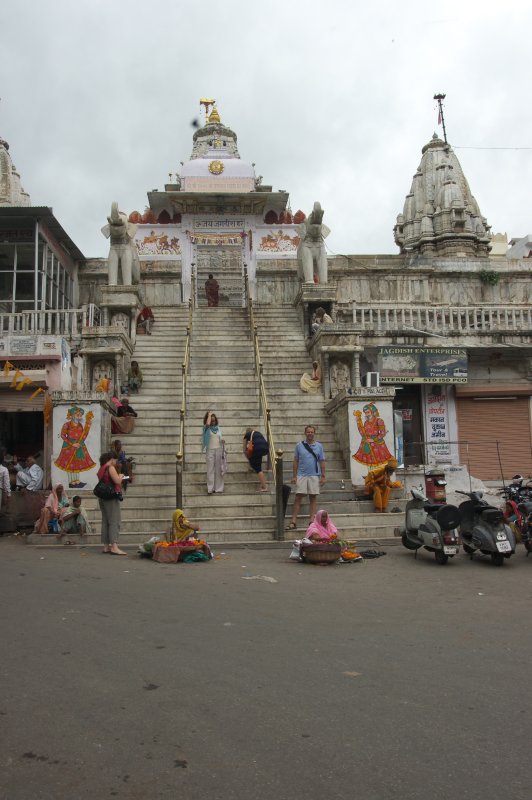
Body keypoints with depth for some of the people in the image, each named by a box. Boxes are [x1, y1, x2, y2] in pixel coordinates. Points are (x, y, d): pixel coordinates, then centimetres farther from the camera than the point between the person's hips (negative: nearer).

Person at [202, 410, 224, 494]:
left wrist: (223, 441, -6)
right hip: (210, 450, -3)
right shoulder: (206, 428, 2)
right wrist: (209, 415, -7)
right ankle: (210, 489, 2)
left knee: (218, 469, 4)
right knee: (210, 469, -1)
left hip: (219, 449, 3)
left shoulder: (218, 428, 11)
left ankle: (218, 488, 9)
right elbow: (207, 424, -21)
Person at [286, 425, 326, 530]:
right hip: (301, 475, -1)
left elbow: (322, 462, 8)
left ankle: (312, 520, 11)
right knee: (298, 498, -3)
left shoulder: (319, 446, 7)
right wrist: (294, 476, 0)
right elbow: (295, 461, 6)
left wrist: (323, 476, 3)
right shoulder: (299, 445, 4)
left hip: (314, 475, 1)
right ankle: (293, 521, -2)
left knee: (313, 498, 5)